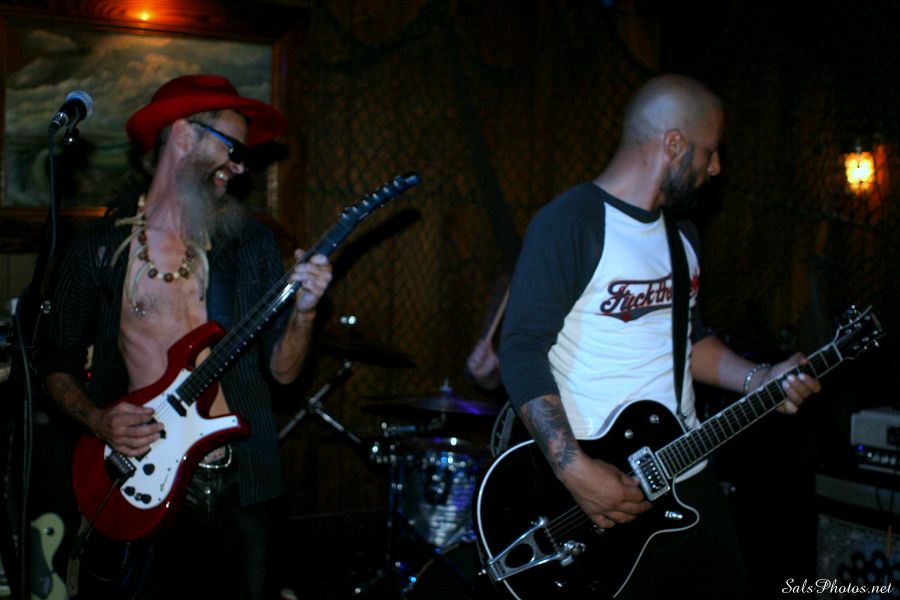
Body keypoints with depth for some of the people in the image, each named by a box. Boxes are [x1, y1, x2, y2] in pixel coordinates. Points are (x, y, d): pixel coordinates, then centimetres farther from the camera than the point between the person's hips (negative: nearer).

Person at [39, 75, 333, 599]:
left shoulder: (250, 241, 4)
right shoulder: (101, 246, 1)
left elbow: (281, 370, 2)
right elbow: (58, 365, 7)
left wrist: (303, 311, -16)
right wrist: (97, 420, -11)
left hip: (241, 485, 1)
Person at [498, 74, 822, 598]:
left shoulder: (681, 234, 14)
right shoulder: (569, 223, -14)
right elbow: (522, 350, -19)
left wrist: (758, 381, 6)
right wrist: (575, 469, -26)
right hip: (603, 496, -8)